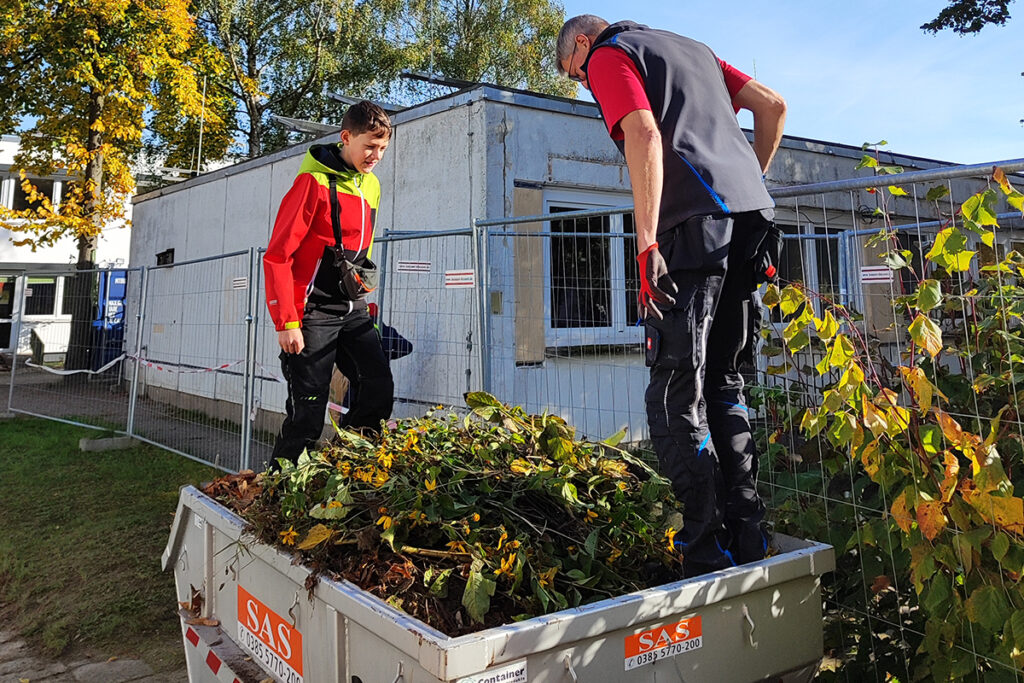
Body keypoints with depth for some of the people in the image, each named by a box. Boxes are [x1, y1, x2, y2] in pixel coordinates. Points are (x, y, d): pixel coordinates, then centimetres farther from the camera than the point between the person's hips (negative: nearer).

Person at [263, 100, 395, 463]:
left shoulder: (370, 186, 12)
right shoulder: (314, 182, -11)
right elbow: (277, 256, -13)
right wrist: (286, 322, -17)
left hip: (353, 311, 7)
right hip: (314, 311, -7)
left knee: (380, 389, -2)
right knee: (308, 413, -5)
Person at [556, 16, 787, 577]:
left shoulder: (608, 56, 8)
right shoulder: (690, 48, 31)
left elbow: (645, 135, -11)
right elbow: (772, 104, 24)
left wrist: (647, 245, -17)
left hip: (696, 221, -8)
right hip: (752, 215, 8)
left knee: (675, 392, -5)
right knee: (723, 383, 13)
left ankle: (709, 556, -5)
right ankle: (748, 541, 14)